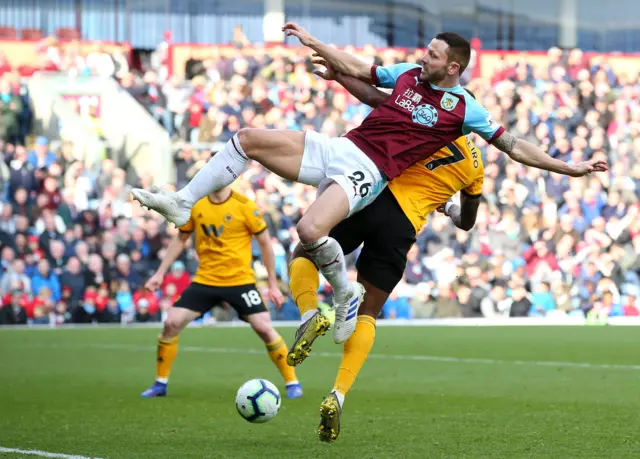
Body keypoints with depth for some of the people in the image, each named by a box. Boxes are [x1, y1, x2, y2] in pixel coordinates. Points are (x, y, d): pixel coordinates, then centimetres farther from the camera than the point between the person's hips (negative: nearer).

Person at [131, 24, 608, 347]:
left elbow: (513, 145, 1)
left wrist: (568, 166, -5)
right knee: (248, 138, -5)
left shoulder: (463, 108, -2)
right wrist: (312, 42, 27)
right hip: (338, 148, 6)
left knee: (310, 231, -34)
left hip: (368, 173, -6)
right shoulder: (408, 73, 12)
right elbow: (358, 71, 27)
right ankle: (183, 204, 4)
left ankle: (346, 293, -6)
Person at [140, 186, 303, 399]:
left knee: (264, 328, -14)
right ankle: (160, 384, 9)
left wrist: (273, 284, -2)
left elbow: (265, 243, -2)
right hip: (205, 281, 3)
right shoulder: (195, 205, 0)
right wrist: (160, 273, 9)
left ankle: (292, 383, 2)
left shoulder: (244, 206, -10)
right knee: (171, 323, -7)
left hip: (240, 280, -3)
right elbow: (180, 240, 14)